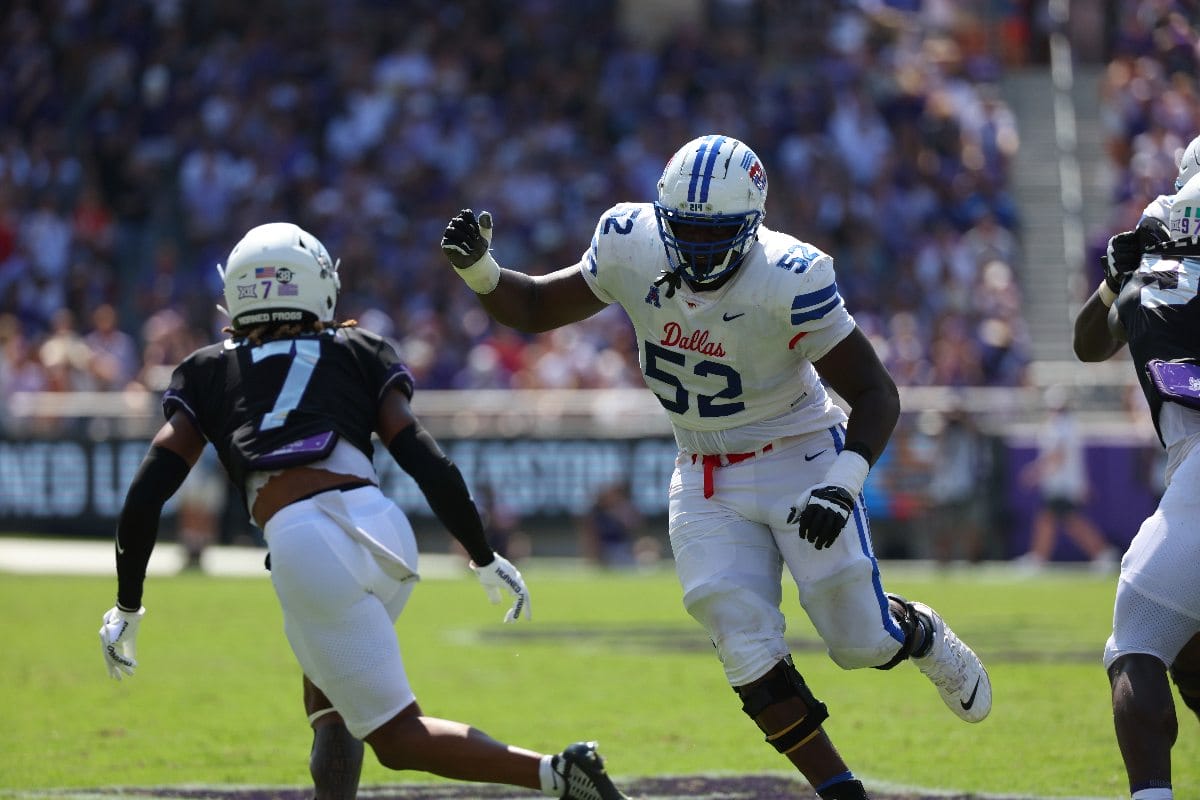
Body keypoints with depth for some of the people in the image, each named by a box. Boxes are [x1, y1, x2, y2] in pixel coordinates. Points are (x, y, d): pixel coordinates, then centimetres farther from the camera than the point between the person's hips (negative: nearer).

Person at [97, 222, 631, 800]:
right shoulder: (356, 355, 21)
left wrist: (127, 606, 23)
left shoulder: (207, 373, 20)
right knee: (329, 701, 28)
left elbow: (145, 496, 14)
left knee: (398, 735, 2)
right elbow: (429, 465, 9)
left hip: (306, 550, -3)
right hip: (385, 532, 3)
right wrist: (485, 559, 19)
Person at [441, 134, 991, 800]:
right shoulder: (631, 250, -14)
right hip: (707, 481, 3)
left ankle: (921, 632, 37)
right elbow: (533, 309, 1)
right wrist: (475, 268, -18)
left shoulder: (788, 282, -27)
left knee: (862, 645, 0)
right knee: (749, 655, -8)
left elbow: (876, 394, -20)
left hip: (799, 460, -3)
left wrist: (842, 487, -33)